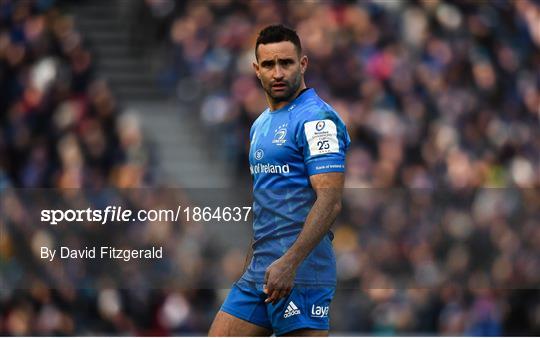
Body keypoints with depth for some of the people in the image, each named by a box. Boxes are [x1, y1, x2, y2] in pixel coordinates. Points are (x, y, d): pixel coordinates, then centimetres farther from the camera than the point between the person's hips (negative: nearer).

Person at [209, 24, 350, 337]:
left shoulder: (316, 118, -10)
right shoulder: (261, 124, 19)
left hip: (300, 274, -9)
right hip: (260, 272, 9)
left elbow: (330, 200, -20)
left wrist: (289, 263, -27)